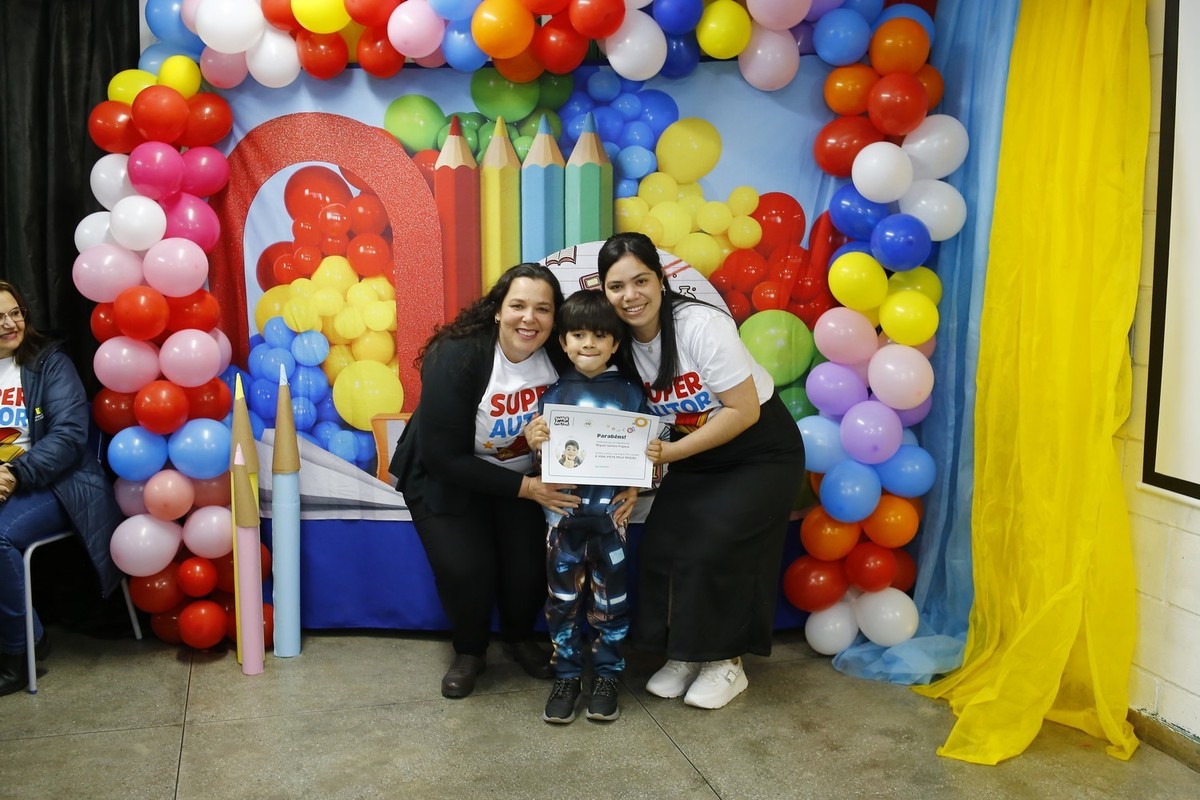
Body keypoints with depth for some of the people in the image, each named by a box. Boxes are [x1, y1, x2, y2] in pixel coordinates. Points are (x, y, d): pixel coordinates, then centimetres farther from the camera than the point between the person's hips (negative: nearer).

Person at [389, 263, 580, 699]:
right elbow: (444, 457, -26)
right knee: (465, 568, -18)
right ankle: (469, 652, 14)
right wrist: (524, 487, -28)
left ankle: (520, 638, 23)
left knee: (531, 566, -11)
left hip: (524, 478, 3)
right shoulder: (457, 358, -27)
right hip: (446, 479, -3)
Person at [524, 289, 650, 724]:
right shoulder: (554, 391, 1)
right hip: (563, 509, 1)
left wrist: (634, 491, -10)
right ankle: (566, 676, 23)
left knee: (610, 597, 9)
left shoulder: (629, 392, -1)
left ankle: (607, 676, 25)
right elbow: (540, 450, 6)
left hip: (611, 511, -1)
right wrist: (532, 439, -16)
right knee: (563, 595, 8)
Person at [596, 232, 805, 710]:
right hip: (695, 457, 6)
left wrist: (672, 452, -28)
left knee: (713, 549, -19)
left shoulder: (702, 325, -26)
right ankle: (682, 654, 10)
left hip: (761, 451, -5)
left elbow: (745, 412, -25)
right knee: (660, 547, -10)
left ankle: (726, 663, 3)